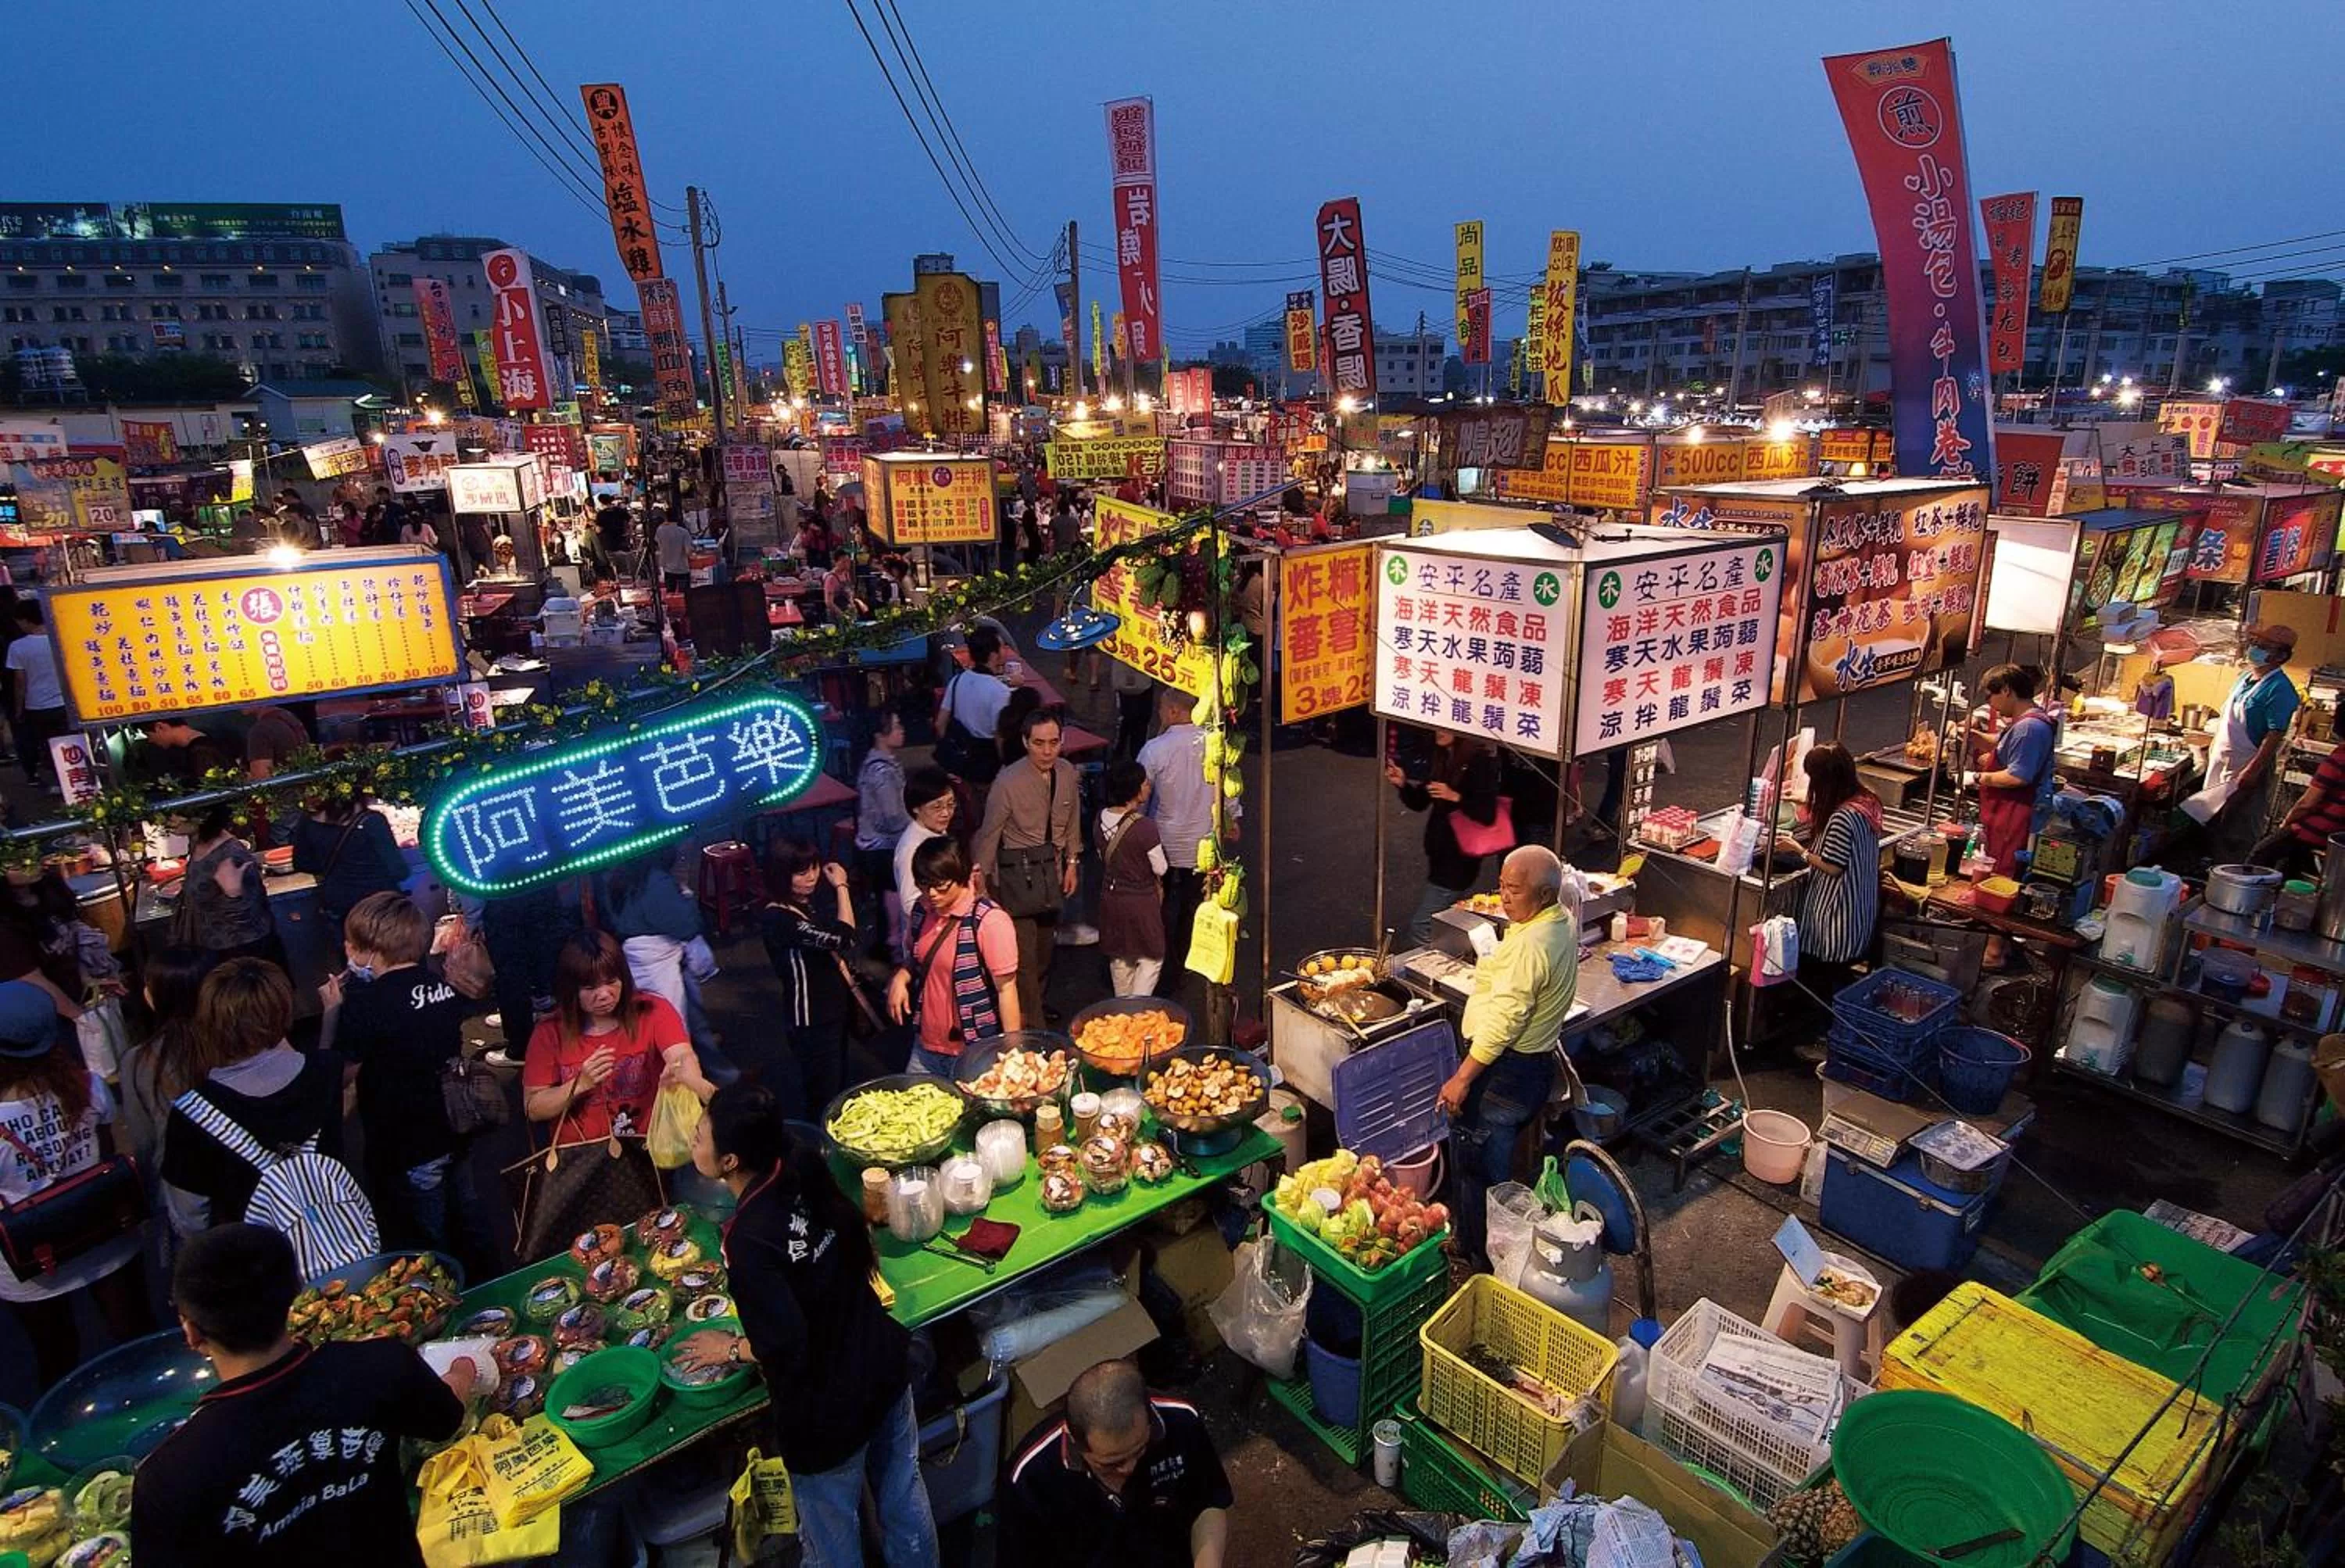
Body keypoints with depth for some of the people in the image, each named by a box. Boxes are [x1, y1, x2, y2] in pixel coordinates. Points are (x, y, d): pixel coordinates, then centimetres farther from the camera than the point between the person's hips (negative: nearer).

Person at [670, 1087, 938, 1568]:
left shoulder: (750, 1241, -30)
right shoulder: (806, 1171, -11)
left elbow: (784, 1345, -25)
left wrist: (731, 1348, -6)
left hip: (828, 1410, -6)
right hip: (884, 1369, 6)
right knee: (905, 1498, 26)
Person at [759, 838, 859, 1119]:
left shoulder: (805, 906, 5)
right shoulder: (778, 919, -24)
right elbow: (843, 938, -32)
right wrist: (841, 886, -21)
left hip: (831, 1010, 9)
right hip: (811, 1020, -9)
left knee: (839, 1090, 21)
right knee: (824, 1099, 2)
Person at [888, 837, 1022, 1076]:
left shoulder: (990, 920, -19)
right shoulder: (923, 911, 1)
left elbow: (1006, 988, -17)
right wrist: (901, 977, -3)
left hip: (976, 1055, -6)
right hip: (926, 1048, 6)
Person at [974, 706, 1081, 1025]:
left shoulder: (1068, 773, -5)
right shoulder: (1008, 783, -21)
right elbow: (989, 835, -12)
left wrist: (1071, 862, 10)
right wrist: (981, 880, -7)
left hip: (1053, 868, 6)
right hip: (1018, 872, -6)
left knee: (1046, 945, 20)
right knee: (1024, 953, -8)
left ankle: (1037, 1003, 39)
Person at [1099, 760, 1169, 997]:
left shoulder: (1102, 819, -7)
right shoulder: (1145, 827, -26)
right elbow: (1161, 869, -15)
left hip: (1111, 897, 6)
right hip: (1141, 901, -6)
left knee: (1119, 958, 21)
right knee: (1151, 958, 11)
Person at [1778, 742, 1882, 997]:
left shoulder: (1843, 816, -28)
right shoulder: (1867, 801, 1)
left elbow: (1832, 867, -21)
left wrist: (1798, 849, -8)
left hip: (1838, 919, -9)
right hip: (1861, 910, 9)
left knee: (1817, 983, 5)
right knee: (1839, 978, 20)